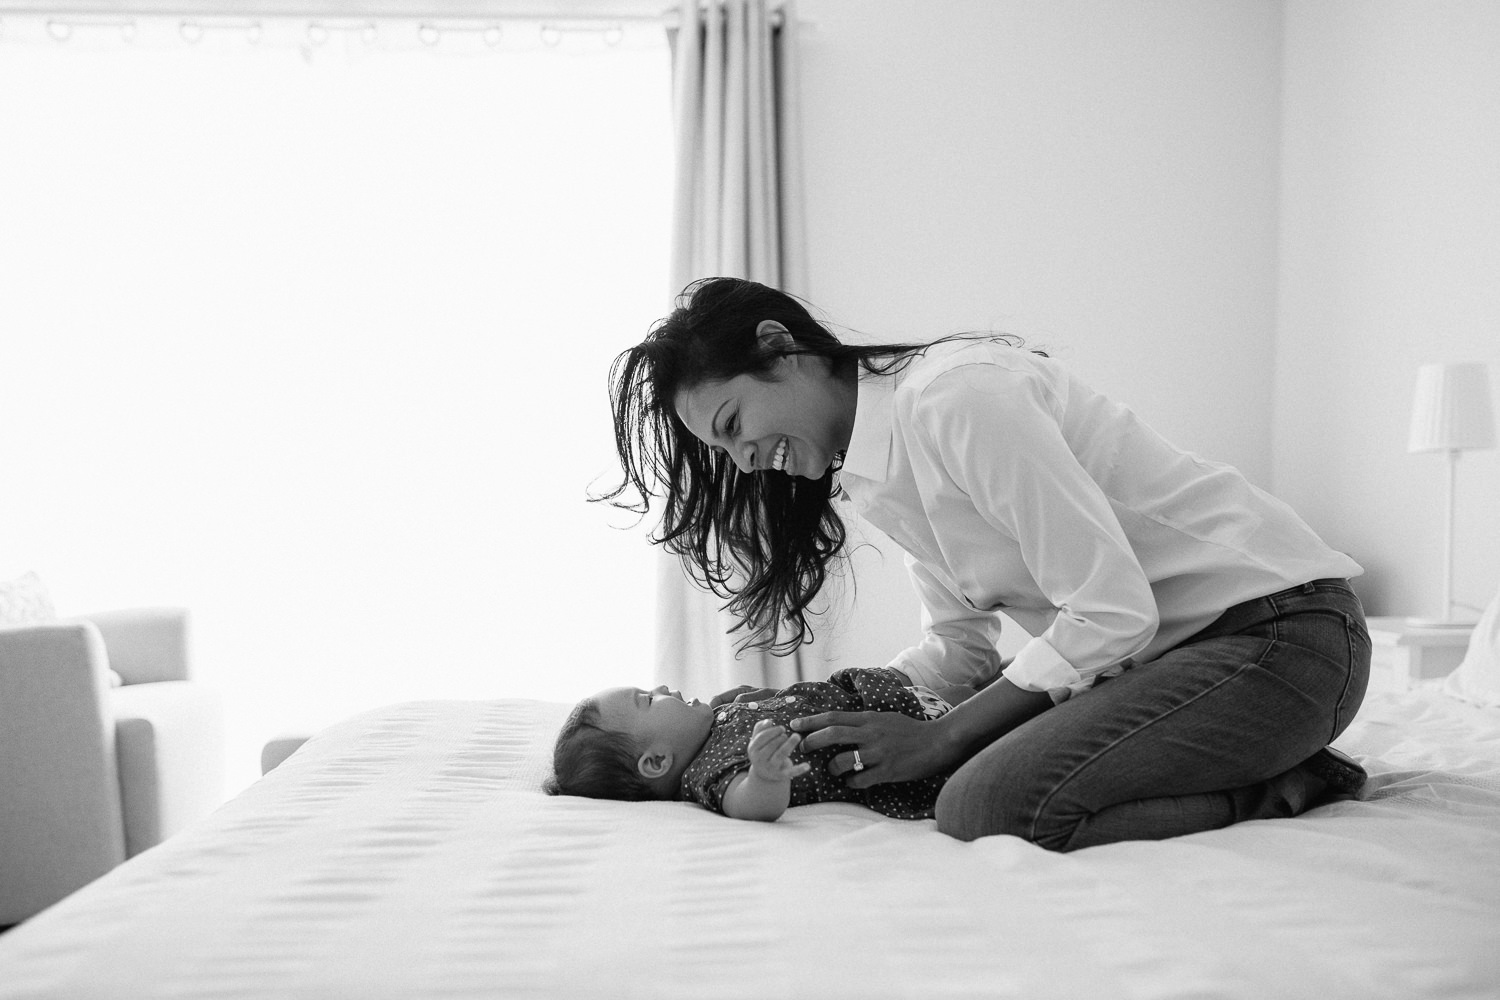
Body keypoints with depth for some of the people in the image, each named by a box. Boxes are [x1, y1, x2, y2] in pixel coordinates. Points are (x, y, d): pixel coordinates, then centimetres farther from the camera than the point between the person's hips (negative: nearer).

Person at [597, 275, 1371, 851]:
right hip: (1170, 644, 10)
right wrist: (832, 710, -2)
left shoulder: (952, 394, -20)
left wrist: (938, 739, -16)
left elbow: (1113, 614, -22)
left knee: (985, 806, -23)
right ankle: (1269, 759, 7)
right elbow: (959, 645, 15)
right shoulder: (867, 473, 11)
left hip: (1279, 631, -10)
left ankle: (1282, 787, -7)